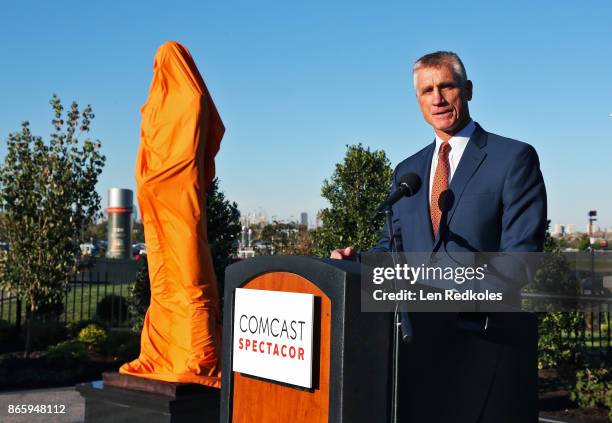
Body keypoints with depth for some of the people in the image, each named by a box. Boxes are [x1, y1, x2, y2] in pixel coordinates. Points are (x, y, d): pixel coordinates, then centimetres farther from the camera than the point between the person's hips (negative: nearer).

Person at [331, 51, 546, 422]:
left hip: (492, 339, -4)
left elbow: (521, 251, -10)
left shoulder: (514, 158, -2)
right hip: (420, 340, 5)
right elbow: (392, 247, 17)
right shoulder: (407, 171, 16)